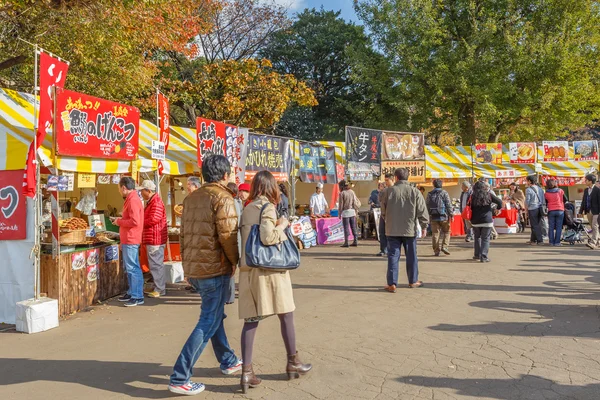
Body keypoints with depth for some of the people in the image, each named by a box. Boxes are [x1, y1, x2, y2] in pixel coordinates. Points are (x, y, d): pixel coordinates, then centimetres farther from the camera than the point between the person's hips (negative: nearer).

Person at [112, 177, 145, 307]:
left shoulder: (133, 200, -17)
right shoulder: (131, 199, 17)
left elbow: (135, 221, -25)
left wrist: (119, 222, -13)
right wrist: (120, 220, 13)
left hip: (131, 241, -11)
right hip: (128, 240, 11)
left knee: (133, 268, -7)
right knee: (129, 268, 16)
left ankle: (137, 297, -3)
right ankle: (132, 293, 25)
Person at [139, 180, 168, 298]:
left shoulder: (156, 202, -16)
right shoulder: (151, 202, 19)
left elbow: (154, 219, -24)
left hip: (155, 239, -11)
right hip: (152, 239, 11)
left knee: (156, 264, -5)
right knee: (156, 264, 15)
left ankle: (159, 289, 0)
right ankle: (159, 287, 23)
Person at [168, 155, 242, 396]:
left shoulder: (191, 198, 11)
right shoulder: (222, 198, -12)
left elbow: (184, 233, 13)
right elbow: (228, 236, -19)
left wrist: (187, 264, 19)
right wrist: (235, 261, -4)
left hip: (193, 268, 8)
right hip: (215, 268, -8)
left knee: (214, 315, 21)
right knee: (209, 323, -2)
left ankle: (228, 362, 34)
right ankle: (180, 378, -2)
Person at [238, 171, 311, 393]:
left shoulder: (247, 209, 12)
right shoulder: (267, 207, -8)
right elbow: (267, 237, -21)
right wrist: (282, 225, -5)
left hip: (248, 268, 6)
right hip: (269, 268, -6)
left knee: (251, 320, 5)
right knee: (286, 315, 10)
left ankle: (246, 372, 2)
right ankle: (293, 363, 23)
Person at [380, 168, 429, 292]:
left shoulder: (388, 191, -5)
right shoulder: (414, 192, -4)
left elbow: (383, 211, 5)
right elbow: (422, 211, -3)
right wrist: (424, 226, 9)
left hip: (392, 230, 0)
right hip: (410, 229, 1)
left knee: (393, 256, 3)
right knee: (411, 256, 13)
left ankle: (392, 284, 2)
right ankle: (413, 281, 25)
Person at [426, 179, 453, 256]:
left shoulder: (430, 194, 8)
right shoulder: (444, 193, -4)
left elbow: (427, 206, 11)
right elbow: (448, 205, -7)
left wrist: (428, 215, 18)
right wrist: (451, 215, -3)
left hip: (433, 217, 3)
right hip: (443, 216, -3)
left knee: (435, 233, 4)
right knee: (446, 232, 10)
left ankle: (436, 250, 4)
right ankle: (444, 246, -4)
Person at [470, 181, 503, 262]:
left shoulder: (472, 197, 0)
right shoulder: (488, 195, -2)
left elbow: (469, 208, 0)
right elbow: (499, 201, -3)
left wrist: (471, 218, 10)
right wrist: (498, 208, 17)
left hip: (475, 221, 2)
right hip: (487, 220, -2)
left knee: (477, 237, 19)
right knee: (485, 239, 2)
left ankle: (477, 255, 25)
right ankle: (484, 257, -4)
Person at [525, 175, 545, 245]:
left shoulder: (528, 190, -10)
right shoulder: (540, 189, 12)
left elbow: (527, 201, -11)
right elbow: (543, 199, 13)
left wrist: (526, 209, 1)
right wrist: (541, 206, 19)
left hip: (532, 209, -7)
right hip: (540, 208, 7)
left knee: (535, 225, -2)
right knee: (538, 224, 12)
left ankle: (540, 240, -4)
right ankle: (533, 240, 20)